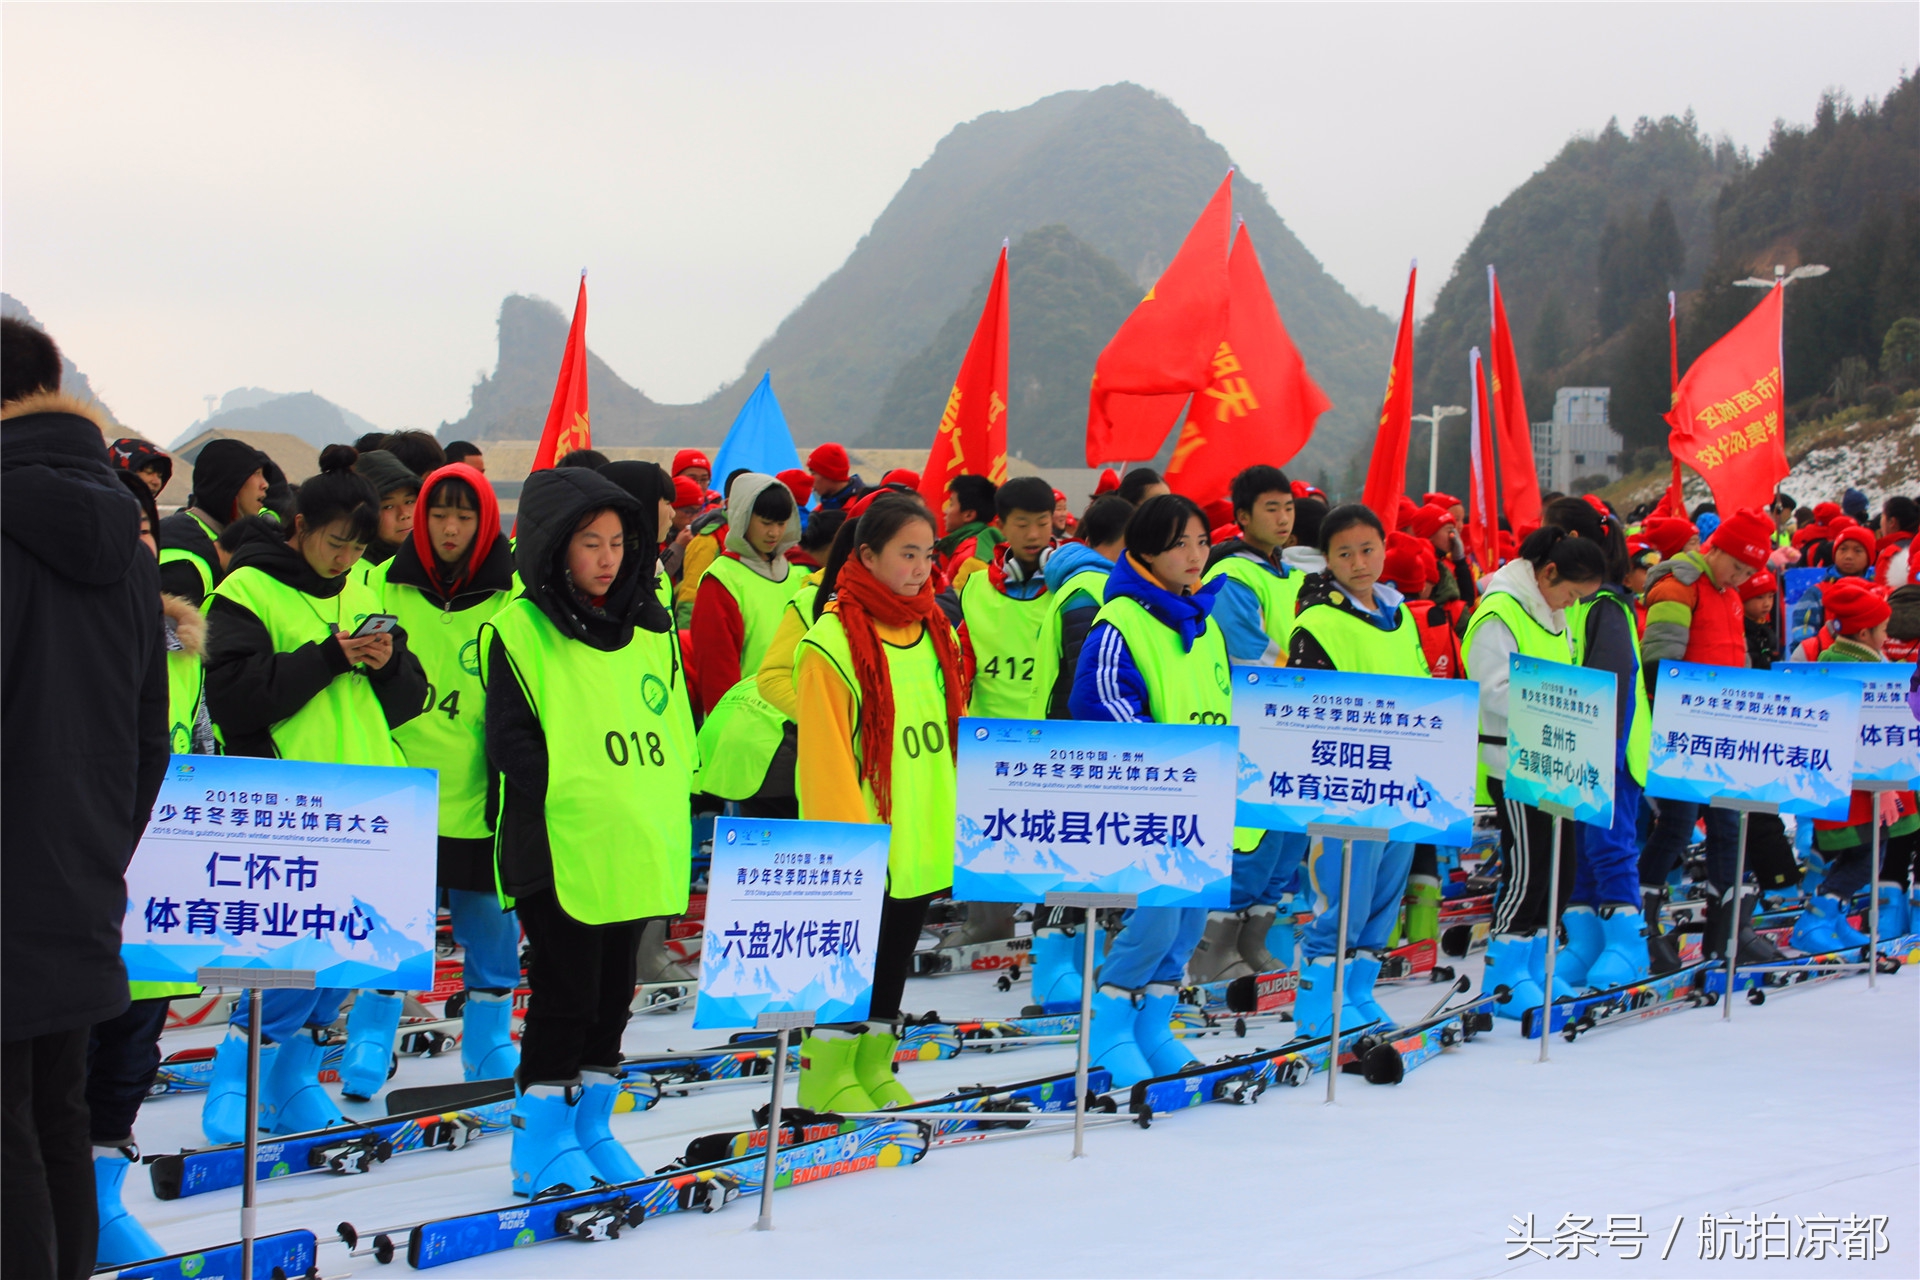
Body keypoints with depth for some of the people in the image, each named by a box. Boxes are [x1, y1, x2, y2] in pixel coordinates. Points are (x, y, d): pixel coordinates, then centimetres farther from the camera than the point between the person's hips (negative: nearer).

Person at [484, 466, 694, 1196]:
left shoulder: (650, 624, 13)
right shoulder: (521, 629, -5)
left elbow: (676, 725, 19)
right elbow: (510, 739, -10)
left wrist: (670, 806, 12)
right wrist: (567, 796, -18)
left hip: (638, 849, 6)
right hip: (559, 850, -6)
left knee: (614, 994, 13)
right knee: (564, 994, -3)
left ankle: (590, 1126, 25)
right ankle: (544, 1140, 7)